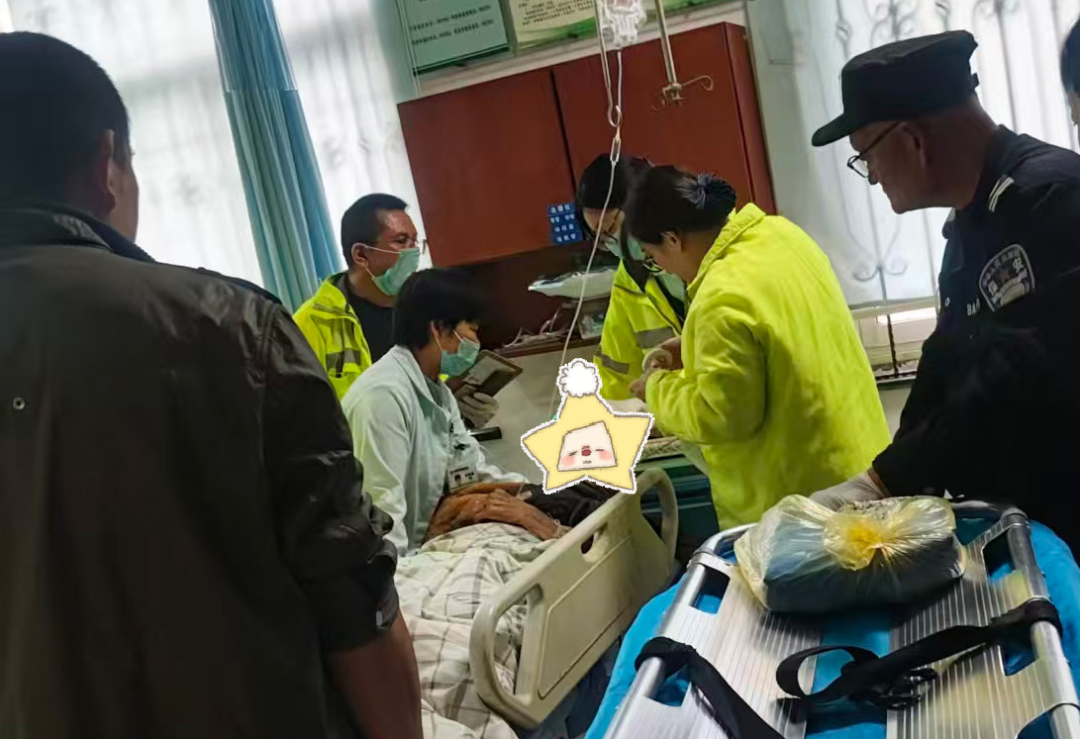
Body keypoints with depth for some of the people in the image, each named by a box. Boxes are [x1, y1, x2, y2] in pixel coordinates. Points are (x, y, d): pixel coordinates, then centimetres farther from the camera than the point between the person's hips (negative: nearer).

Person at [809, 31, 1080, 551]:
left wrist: (885, 481, -25)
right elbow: (946, 371, 15)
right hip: (1016, 513, 9)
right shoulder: (970, 222, 12)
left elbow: (1020, 385, -30)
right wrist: (889, 482, 8)